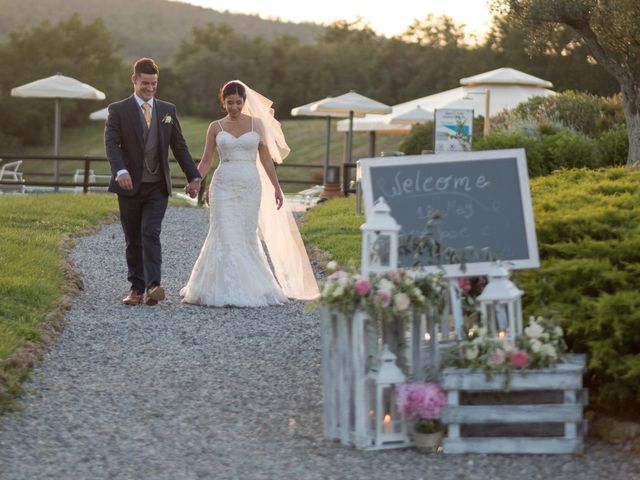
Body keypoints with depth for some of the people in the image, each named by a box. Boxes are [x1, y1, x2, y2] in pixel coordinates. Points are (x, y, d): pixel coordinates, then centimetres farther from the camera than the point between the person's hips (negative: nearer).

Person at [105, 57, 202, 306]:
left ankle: (152, 286, -23)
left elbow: (179, 145, 13)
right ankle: (137, 288, 14)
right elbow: (111, 143, -14)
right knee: (133, 240, 6)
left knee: (151, 234, -13)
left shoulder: (168, 110, 9)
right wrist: (120, 171, -31)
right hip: (130, 184, -1)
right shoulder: (118, 110, -1)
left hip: (157, 186, 1)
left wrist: (193, 176, 9)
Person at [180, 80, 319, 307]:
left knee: (247, 237, 4)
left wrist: (276, 188, 6)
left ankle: (247, 288, 18)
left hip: (250, 186, 1)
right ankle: (226, 291, -9)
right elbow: (206, 161, 7)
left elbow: (266, 158, 9)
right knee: (225, 237, -9)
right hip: (224, 185, -1)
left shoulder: (257, 124, 7)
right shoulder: (215, 127, 6)